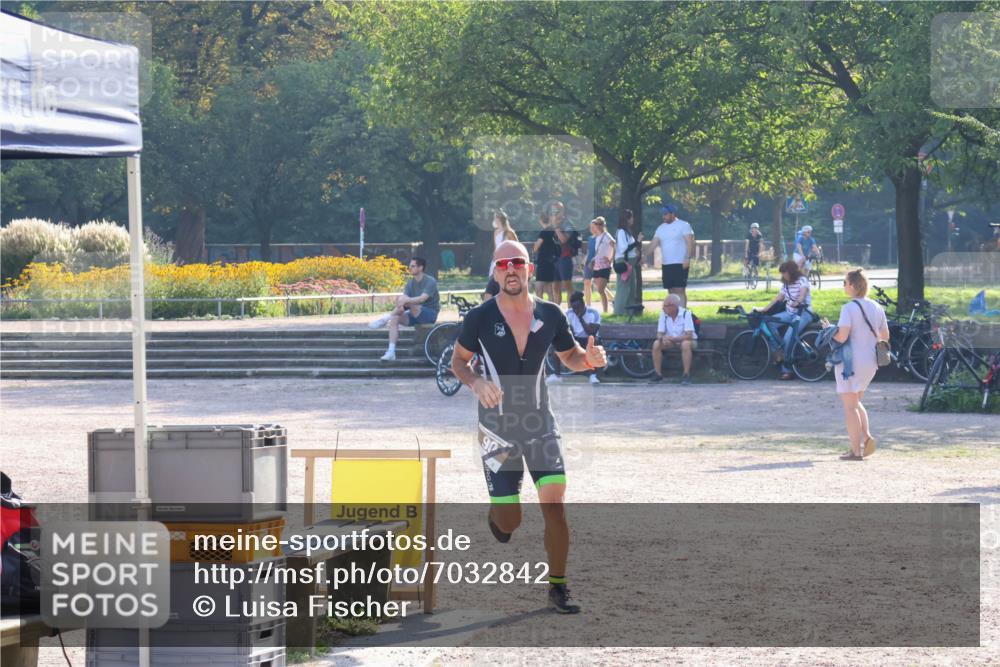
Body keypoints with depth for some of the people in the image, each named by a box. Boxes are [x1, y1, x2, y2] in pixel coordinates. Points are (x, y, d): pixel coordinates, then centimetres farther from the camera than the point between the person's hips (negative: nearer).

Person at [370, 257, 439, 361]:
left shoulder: (430, 282, -12)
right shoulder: (410, 283, 9)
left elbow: (422, 298, -27)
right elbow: (404, 298, -5)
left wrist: (406, 300, -41)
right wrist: (400, 306, -29)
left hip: (430, 314, -7)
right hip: (415, 315, 7)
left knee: (407, 301, -29)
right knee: (394, 318, -19)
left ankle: (384, 319, -18)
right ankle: (391, 352, -23)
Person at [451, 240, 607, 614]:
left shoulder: (549, 315, -3)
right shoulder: (480, 318, -9)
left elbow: (569, 357, 12)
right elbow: (458, 361, 2)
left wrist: (589, 359, -12)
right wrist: (476, 383, -19)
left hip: (540, 423, 2)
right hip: (497, 426, -2)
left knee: (555, 505, -12)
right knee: (510, 521, -3)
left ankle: (557, 587, 1)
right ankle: (497, 515, 37)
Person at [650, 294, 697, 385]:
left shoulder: (686, 314, -19)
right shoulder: (663, 314, -6)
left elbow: (689, 335, -25)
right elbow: (659, 334, -6)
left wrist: (672, 339, -36)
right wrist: (662, 338, -31)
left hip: (687, 340, -4)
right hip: (671, 342, 4)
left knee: (685, 344, -38)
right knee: (656, 344, -22)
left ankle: (686, 375, -30)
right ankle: (658, 374, -16)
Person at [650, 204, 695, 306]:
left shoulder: (683, 225, -4)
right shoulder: (661, 228, 14)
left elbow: (690, 243, -10)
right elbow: (654, 243, 10)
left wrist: (688, 258, -20)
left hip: (680, 264, -7)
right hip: (666, 264, 7)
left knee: (680, 290, -11)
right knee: (671, 291, 8)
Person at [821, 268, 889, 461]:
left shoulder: (849, 308, -16)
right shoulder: (876, 308, 6)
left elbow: (841, 336, -23)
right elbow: (885, 336, 12)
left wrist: (828, 329, -4)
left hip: (850, 361, -7)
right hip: (870, 362, 7)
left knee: (850, 405, 2)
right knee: (856, 402, 23)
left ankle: (856, 450, -1)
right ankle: (866, 437, 3)